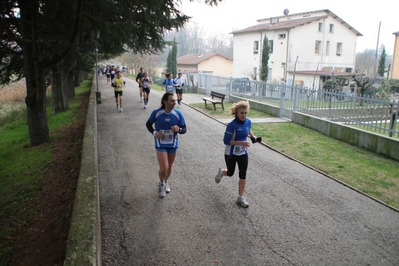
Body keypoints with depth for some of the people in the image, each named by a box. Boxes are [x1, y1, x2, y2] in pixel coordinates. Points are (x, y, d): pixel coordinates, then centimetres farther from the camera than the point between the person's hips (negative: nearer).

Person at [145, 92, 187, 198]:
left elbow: (185, 129, -4)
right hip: (160, 144, -2)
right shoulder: (156, 113, -15)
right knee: (164, 168, -10)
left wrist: (178, 129, -28)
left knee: (169, 167, 18)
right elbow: (148, 124, 1)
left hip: (173, 144, 2)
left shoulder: (178, 114, -12)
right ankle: (161, 184, 23)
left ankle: (166, 182, 48)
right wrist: (154, 132, -17)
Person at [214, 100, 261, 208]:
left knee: (243, 176, 3)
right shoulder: (232, 125, -25)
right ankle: (221, 172, 52)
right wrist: (240, 143, -32)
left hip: (243, 153, 4)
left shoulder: (248, 122, -6)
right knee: (230, 173, 16)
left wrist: (253, 137, 1)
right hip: (231, 153, -4)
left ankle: (240, 198, 16)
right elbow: (226, 141, -24)